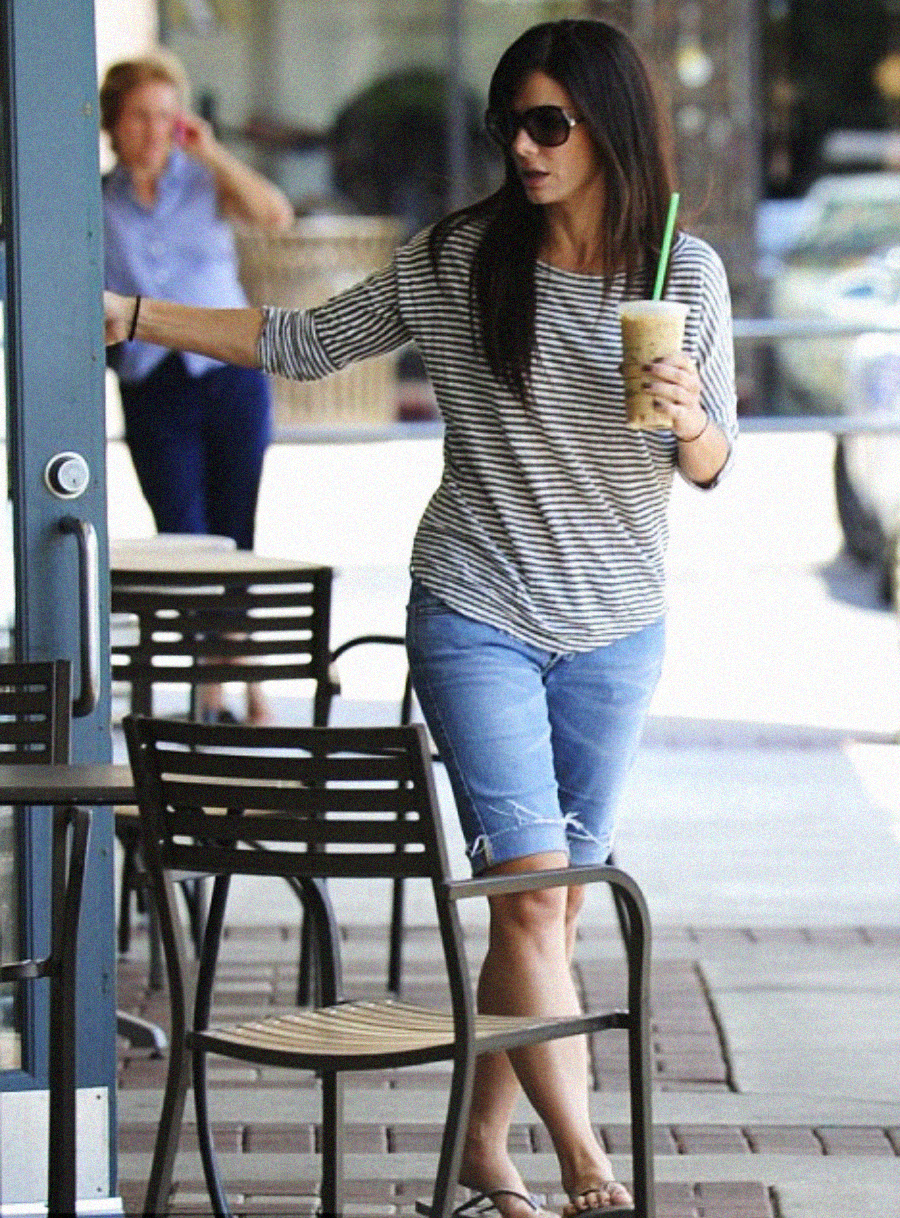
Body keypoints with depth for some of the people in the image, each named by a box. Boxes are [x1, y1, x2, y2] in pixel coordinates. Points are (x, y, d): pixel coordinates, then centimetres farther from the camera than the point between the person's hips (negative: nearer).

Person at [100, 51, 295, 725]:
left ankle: (254, 687, 9)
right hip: (153, 387, 0)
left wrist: (212, 152, -13)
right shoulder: (95, 203, 6)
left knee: (237, 535, 1)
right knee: (184, 538, -3)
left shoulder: (205, 182, 5)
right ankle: (210, 692, 4)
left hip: (230, 373, 0)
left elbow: (277, 216, -12)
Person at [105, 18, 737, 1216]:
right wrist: (128, 314, 1)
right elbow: (305, 342, 6)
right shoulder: (458, 260, -2)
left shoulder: (689, 274, 0)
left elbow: (714, 467, 5)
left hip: (617, 629, 2)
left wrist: (686, 417, -18)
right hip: (477, 616, -2)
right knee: (532, 891, -13)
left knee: (551, 902, 7)